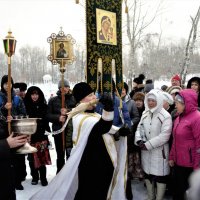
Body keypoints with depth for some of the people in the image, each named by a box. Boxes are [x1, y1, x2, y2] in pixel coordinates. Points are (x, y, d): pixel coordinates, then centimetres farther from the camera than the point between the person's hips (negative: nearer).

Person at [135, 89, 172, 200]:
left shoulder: (166, 116, -14)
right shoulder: (145, 114, 7)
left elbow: (164, 136, -20)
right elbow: (139, 128, 10)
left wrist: (148, 144, -20)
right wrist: (139, 140, -11)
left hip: (159, 151, -6)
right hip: (146, 150, 7)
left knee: (160, 176, 2)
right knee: (148, 174, 17)